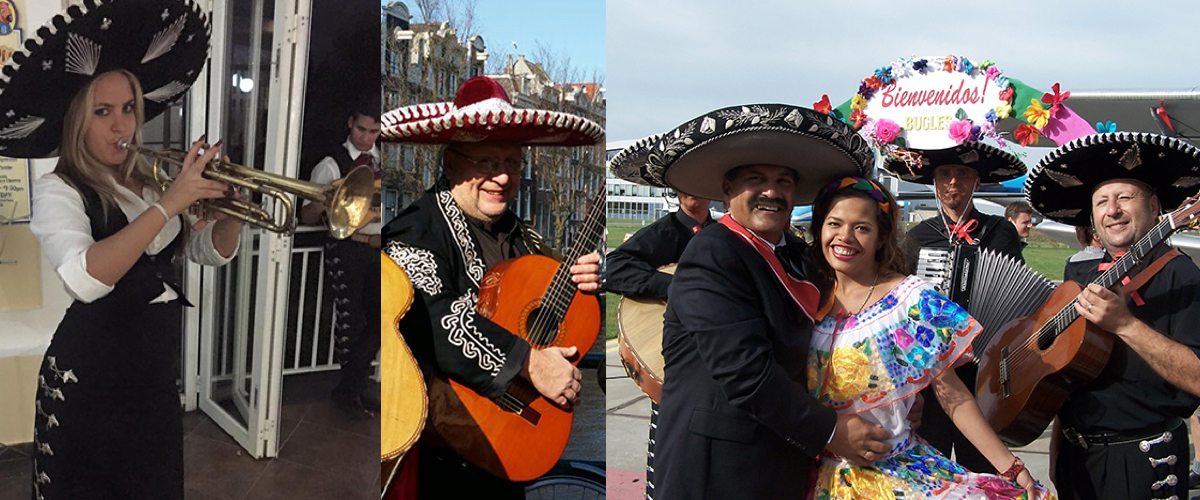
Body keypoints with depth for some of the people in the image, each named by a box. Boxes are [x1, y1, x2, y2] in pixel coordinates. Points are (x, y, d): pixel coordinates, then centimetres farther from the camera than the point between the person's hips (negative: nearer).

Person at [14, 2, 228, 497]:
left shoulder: (149, 181, 7)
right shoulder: (58, 191, -13)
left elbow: (212, 251, 9)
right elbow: (84, 280, -32)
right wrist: (167, 206, -34)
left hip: (156, 372, 6)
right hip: (91, 378, -6)